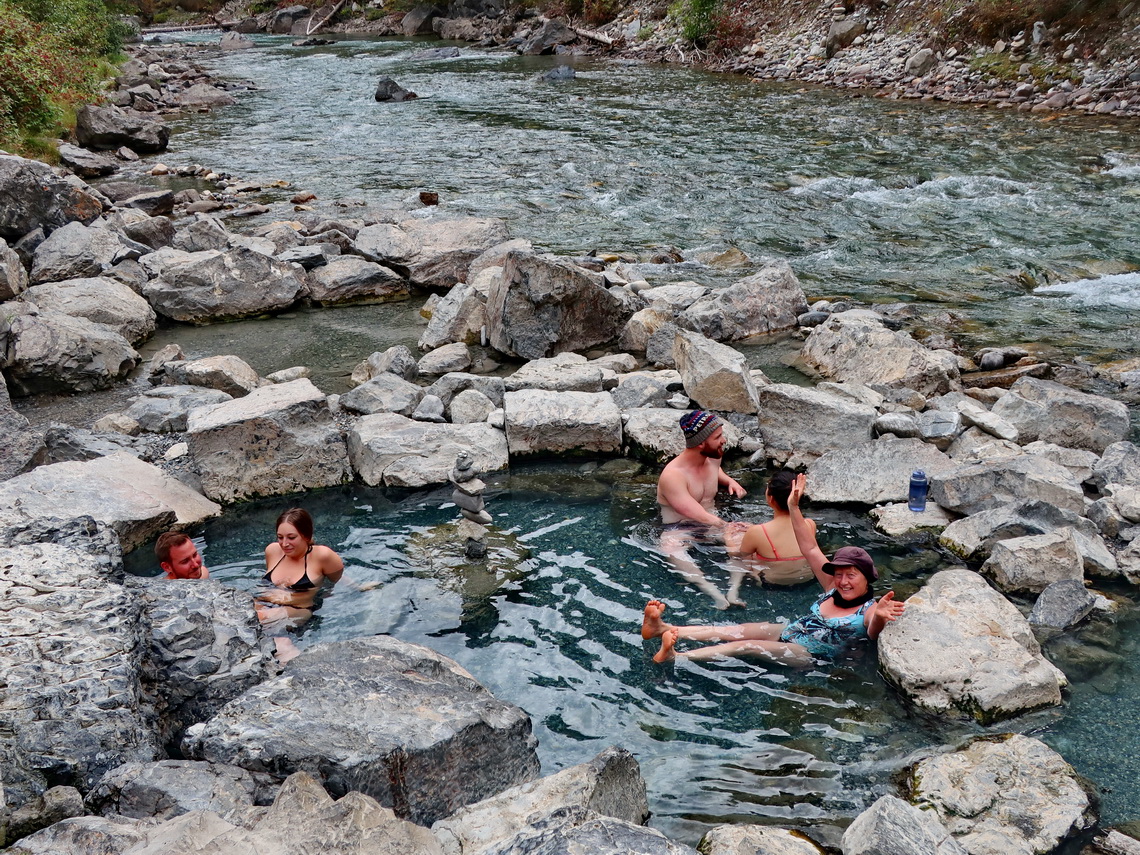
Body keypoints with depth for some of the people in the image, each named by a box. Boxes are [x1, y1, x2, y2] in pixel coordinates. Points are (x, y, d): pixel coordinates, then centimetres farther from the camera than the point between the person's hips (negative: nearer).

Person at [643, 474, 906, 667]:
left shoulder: (870, 609, -11)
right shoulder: (833, 588, 10)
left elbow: (872, 633, -34)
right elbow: (810, 549, 11)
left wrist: (879, 619, -58)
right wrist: (794, 507, 5)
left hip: (809, 654, -7)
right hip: (789, 631, 7)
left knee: (746, 646, -24)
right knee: (736, 630, -11)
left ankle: (675, 656, -36)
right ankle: (664, 628, -21)